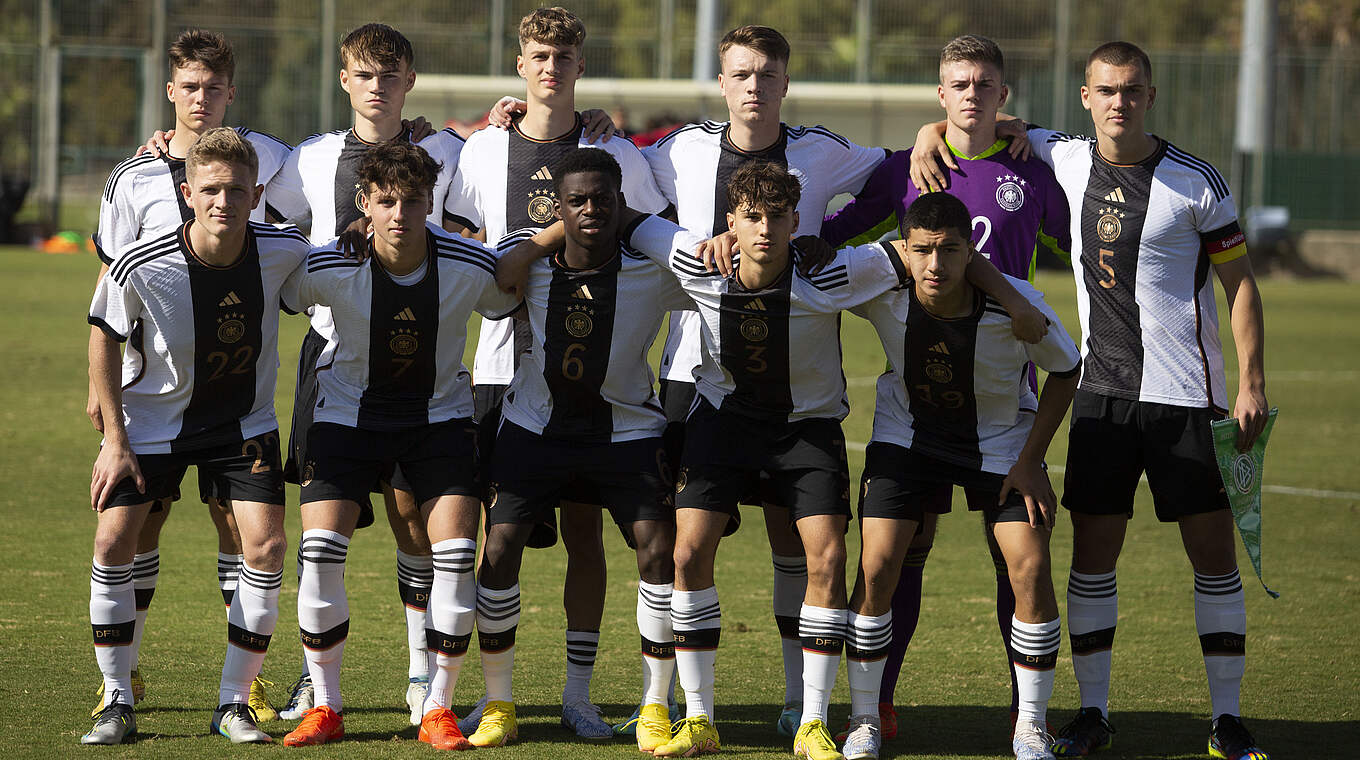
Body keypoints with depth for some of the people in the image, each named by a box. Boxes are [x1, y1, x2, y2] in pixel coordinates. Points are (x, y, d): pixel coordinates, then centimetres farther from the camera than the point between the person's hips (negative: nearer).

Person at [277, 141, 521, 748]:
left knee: (456, 555, -14)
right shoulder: (329, 269, -21)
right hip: (349, 416, -1)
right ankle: (325, 708, 1)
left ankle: (438, 709, 2)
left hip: (441, 416, 1)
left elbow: (516, 310, 3)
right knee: (320, 550, -15)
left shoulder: (472, 267, -18)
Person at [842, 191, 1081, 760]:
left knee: (1031, 569, -13)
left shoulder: (1017, 304, -29)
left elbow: (1065, 371, -9)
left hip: (1001, 437, -1)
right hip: (907, 432, 1)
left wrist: (1030, 461, -12)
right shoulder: (880, 293, -26)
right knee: (876, 565, -13)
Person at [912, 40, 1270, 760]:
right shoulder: (1065, 160, 2)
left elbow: (1240, 282, -1)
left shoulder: (1196, 182, -6)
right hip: (1101, 392, 3)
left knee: (1214, 551, -2)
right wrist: (930, 136, -3)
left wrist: (1251, 384, -7)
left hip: (1187, 393, -3)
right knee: (1091, 551, 2)